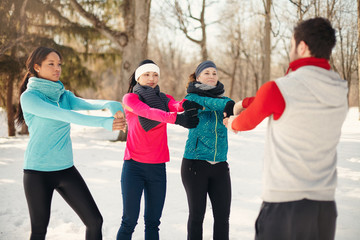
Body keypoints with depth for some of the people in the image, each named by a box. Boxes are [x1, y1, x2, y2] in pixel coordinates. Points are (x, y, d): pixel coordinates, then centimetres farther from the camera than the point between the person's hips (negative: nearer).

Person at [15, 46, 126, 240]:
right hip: (38, 171, -5)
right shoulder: (29, 96, -10)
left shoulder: (63, 95, 8)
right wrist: (103, 123, -34)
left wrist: (112, 105, -34)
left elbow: (88, 104, -11)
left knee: (94, 221, 1)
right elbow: (64, 115, -24)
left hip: (66, 168, 5)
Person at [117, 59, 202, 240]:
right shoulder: (130, 98, -1)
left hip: (158, 168, 4)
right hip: (134, 166, -3)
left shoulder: (164, 99, 11)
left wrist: (185, 105, -39)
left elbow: (177, 105, -12)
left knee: (153, 222, 8)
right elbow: (148, 112, -21)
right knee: (129, 221, -4)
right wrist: (176, 119, -39)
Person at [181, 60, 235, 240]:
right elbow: (205, 102, -18)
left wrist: (234, 108, -33)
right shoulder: (191, 98, 2)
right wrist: (227, 104, -36)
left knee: (223, 215, 3)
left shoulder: (222, 98, 12)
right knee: (197, 214, 3)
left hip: (220, 166, 4)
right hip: (195, 163, -4)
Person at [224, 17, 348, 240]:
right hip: (326, 205, 6)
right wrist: (246, 102, 25)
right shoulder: (340, 93, 5)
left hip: (284, 204, -6)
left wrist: (232, 122, 28)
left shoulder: (277, 89, -14)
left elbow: (247, 122, 6)